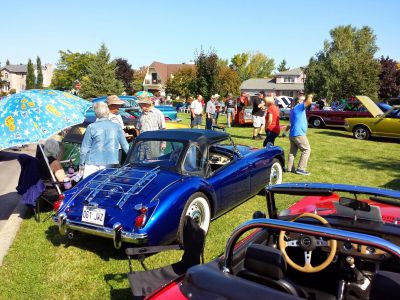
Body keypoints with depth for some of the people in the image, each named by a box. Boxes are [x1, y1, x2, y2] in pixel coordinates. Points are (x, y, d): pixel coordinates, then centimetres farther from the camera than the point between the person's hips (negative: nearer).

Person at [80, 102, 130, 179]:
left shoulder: (91, 127, -5)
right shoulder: (117, 127, 1)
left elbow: (85, 148, -1)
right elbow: (125, 146, 8)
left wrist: (81, 163, 9)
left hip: (93, 164, -2)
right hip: (110, 164, 2)